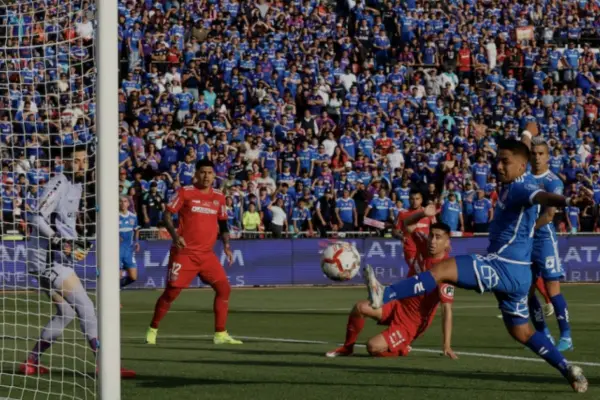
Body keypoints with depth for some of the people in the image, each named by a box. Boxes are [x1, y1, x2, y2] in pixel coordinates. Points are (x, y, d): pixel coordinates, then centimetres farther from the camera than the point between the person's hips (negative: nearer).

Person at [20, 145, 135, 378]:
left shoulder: (77, 186, 14)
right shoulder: (59, 185, -15)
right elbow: (38, 219, -22)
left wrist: (77, 245, 11)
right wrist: (61, 243, -28)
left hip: (58, 259, 10)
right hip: (47, 259, -10)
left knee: (66, 313, 15)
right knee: (85, 307, -14)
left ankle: (32, 363, 21)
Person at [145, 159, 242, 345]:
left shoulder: (219, 197, 9)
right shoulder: (185, 192, -4)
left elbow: (222, 223, 19)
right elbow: (167, 215, -4)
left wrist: (226, 244, 5)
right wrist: (175, 235, -19)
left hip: (207, 254, 5)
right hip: (184, 252, -4)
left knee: (224, 288, -6)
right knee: (171, 291, -4)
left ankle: (220, 334, 2)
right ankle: (152, 330, 14)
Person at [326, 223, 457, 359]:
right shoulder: (424, 245, -7)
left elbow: (447, 310, -26)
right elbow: (409, 225, 11)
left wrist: (447, 346, -29)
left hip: (413, 322, -6)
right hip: (398, 303, 7)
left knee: (373, 347, -20)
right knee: (360, 307, -17)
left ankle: (402, 349, 13)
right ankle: (347, 347, 8)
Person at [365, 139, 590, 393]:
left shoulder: (521, 188, -17)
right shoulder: (514, 186, 14)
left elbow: (543, 196, -39)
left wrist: (568, 201, -60)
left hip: (504, 268, -11)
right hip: (514, 272, 11)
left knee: (441, 270, -17)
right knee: (521, 332, 19)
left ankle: (383, 295, -24)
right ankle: (568, 370, 19)